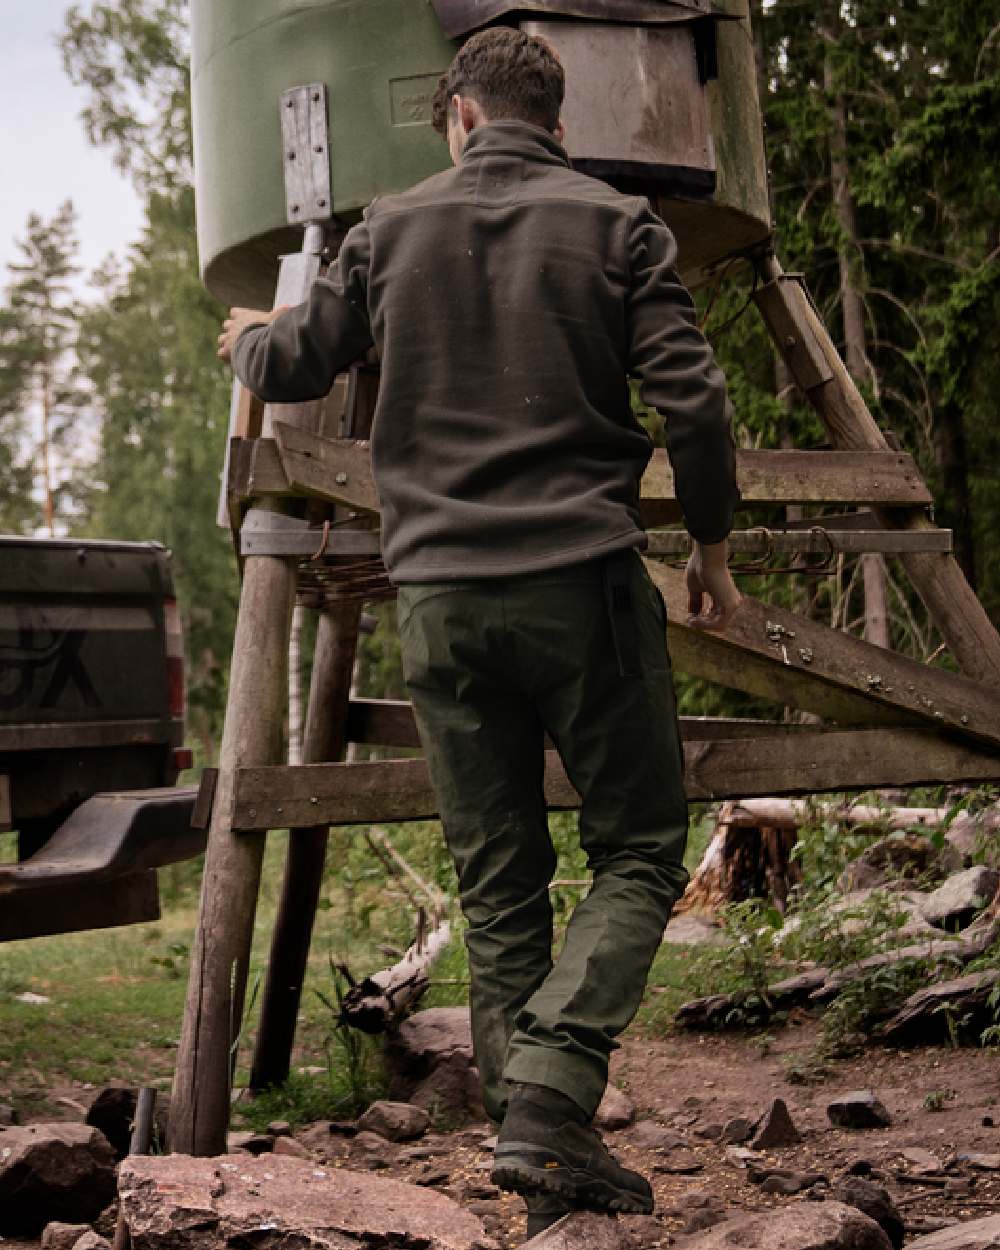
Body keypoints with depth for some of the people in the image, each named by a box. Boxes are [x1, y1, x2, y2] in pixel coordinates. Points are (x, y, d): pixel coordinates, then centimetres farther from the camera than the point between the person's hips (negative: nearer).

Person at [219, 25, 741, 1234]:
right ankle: (549, 1097, -12)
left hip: (439, 592, 3)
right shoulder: (615, 224, 2)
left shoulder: (393, 227, 8)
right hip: (583, 581, -3)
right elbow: (692, 402, -5)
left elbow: (293, 369, 18)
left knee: (498, 883, 9)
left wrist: (248, 336, 41)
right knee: (638, 851, 5)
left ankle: (530, 1131, 8)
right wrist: (710, 548, 8)